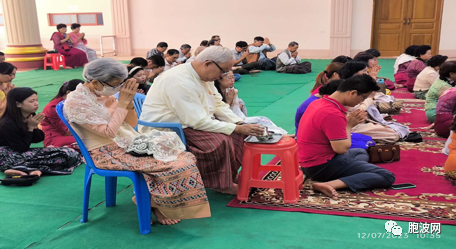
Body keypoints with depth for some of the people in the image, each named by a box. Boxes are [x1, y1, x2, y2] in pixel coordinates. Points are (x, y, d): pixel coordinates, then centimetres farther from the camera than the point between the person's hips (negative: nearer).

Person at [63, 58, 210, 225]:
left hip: (130, 145, 8)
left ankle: (156, 200, 2)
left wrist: (129, 101, -6)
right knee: (171, 165, -24)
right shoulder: (76, 101, -14)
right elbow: (109, 132, -21)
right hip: (108, 154, -8)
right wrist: (122, 103, -17)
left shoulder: (105, 94, 9)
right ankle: (154, 202, 3)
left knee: (186, 158, -10)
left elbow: (132, 123, 11)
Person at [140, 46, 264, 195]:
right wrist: (237, 129, -24)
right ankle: (221, 184, -7)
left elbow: (219, 105, 9)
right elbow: (199, 122, -29)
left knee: (236, 133, 0)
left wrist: (240, 124, -8)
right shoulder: (181, 81, -27)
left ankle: (231, 175, 8)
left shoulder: (204, 76, 3)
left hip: (187, 122, 10)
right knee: (219, 141, -29)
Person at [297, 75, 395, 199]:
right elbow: (341, 148, -24)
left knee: (361, 152, 32)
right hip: (322, 166, -10)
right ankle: (330, 184, -21)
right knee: (387, 177, -9)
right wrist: (349, 125, -8)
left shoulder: (319, 102, 6)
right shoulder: (333, 114, -25)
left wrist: (348, 121, 2)